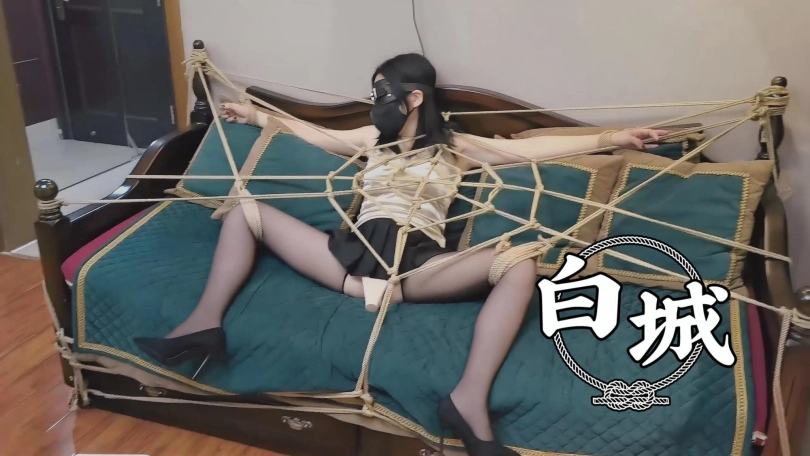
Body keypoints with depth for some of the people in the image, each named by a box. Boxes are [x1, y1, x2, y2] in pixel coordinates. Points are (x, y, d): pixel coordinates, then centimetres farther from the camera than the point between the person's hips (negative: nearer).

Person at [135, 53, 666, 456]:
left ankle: (469, 399, -41)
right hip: (354, 250, 4)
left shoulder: (456, 147, 15)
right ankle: (206, 322, -19)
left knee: (521, 266, -31)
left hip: (418, 261, -3)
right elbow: (317, 134, 38)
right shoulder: (373, 139, 25)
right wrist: (260, 116, 45)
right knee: (244, 206, -3)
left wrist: (611, 138, 4)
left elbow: (532, 147, 9)